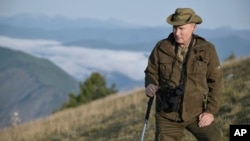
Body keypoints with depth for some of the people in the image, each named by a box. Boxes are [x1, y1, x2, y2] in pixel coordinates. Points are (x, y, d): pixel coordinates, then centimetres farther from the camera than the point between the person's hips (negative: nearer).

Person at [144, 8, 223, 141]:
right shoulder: (162, 47, -9)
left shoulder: (206, 50, -9)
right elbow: (151, 72, 4)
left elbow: (215, 81, -2)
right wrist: (150, 86, -19)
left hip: (196, 112, -1)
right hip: (168, 114, 1)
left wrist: (211, 111, -9)